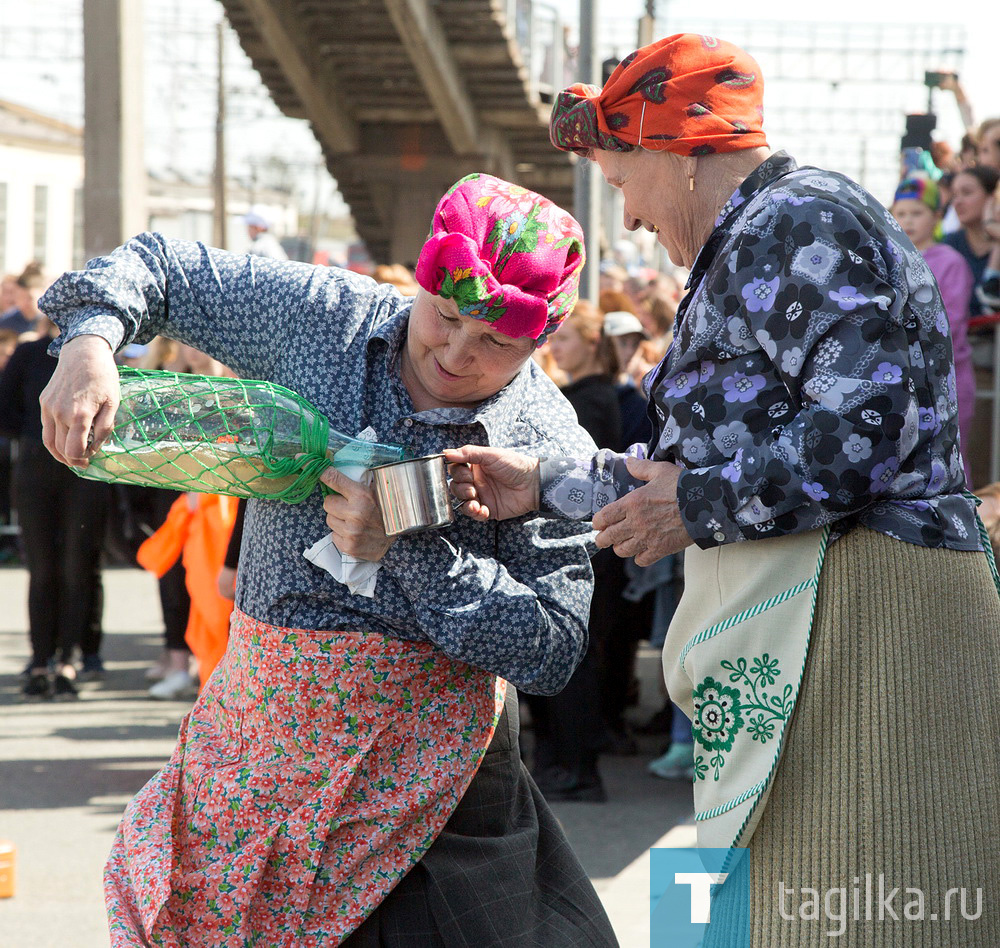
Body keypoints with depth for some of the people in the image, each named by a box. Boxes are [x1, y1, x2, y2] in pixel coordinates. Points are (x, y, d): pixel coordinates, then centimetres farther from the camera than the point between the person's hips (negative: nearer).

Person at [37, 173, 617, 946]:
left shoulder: (550, 451, -11)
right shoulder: (320, 316, -3)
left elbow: (555, 650, -17)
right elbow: (158, 268, 9)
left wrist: (403, 547, -23)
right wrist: (90, 343, -11)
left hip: (426, 758, -2)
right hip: (264, 713, 3)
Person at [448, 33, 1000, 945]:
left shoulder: (797, 218, -9)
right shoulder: (752, 243, 24)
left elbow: (866, 425, -20)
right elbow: (698, 463, 30)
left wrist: (697, 508, -12)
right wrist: (544, 483, 27)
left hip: (854, 603, -11)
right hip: (785, 621, 11)